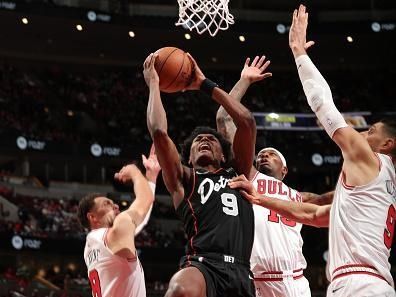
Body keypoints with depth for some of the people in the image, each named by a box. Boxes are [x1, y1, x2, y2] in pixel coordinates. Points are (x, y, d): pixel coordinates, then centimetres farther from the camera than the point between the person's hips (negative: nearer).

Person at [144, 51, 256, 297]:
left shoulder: (237, 174, 28)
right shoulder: (183, 179, 21)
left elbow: (247, 121, 19)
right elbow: (159, 132, 6)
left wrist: (205, 85, 25)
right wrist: (153, 84, 17)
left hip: (240, 273, 4)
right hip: (202, 265, -4)